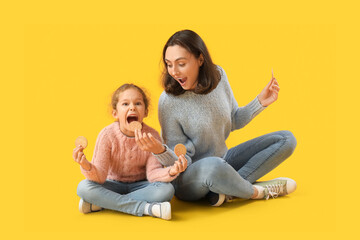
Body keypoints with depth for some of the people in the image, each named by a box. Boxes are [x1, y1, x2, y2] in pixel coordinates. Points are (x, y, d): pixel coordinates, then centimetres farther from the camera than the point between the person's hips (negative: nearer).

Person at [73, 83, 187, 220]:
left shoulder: (152, 136, -14)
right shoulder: (107, 135, -17)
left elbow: (153, 172, -17)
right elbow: (100, 176, -20)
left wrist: (171, 172, -39)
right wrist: (87, 167, -43)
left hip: (139, 185, 1)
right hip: (114, 185, 0)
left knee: (167, 190, -29)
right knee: (84, 187, -29)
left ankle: (101, 204, -25)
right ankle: (145, 207, -31)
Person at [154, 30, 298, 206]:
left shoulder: (218, 75, -5)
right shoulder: (168, 101, -20)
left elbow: (234, 121, 10)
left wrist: (260, 102, -4)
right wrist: (159, 150, -37)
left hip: (223, 160, 7)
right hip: (188, 177, -7)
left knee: (286, 139, 2)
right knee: (212, 166, -43)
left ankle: (225, 190, -15)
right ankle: (255, 191, -11)